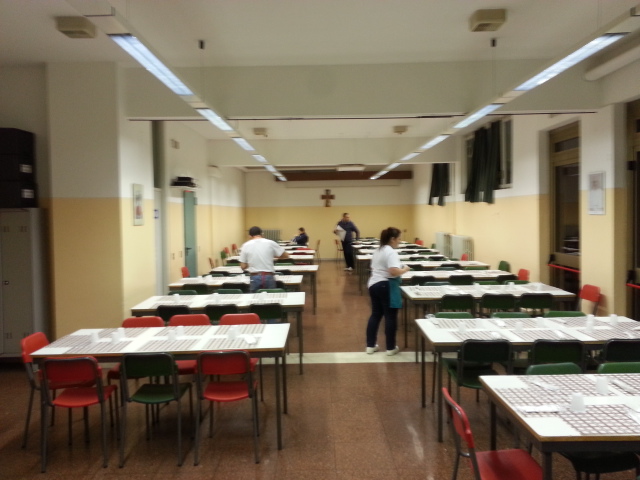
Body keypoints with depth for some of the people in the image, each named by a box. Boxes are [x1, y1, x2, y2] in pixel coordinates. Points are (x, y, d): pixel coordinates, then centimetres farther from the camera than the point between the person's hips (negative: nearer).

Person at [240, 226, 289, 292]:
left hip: (254, 277, 0)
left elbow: (243, 266, 3)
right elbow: (286, 256, 9)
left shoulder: (246, 245, 2)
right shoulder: (270, 243, 0)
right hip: (269, 277, 0)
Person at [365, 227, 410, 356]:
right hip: (386, 286, -9)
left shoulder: (378, 251, 15)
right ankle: (391, 348, 9)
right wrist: (405, 269, -9)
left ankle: (370, 345, 17)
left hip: (373, 284, 9)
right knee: (390, 316, 1)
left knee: (375, 314, 14)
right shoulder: (391, 252, -16)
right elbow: (394, 272, -28)